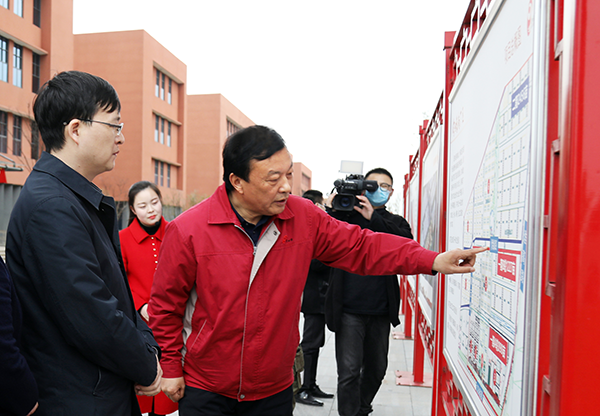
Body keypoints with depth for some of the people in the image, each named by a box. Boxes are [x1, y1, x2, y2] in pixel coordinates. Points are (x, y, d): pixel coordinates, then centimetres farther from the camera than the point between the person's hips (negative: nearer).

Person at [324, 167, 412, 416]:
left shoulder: (396, 223, 11)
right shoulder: (346, 216, 3)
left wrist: (373, 218, -20)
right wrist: (335, 208, -19)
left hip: (381, 311, 4)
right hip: (350, 309, -4)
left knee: (376, 368, 18)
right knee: (349, 371, -5)